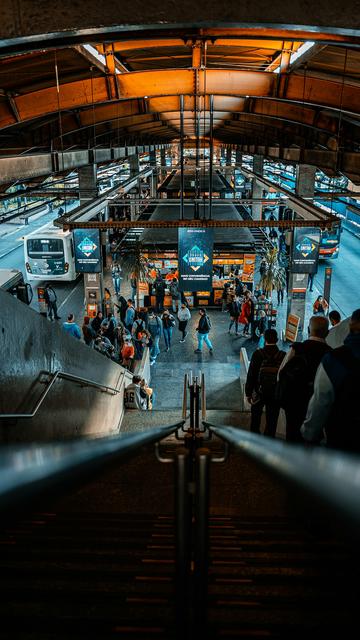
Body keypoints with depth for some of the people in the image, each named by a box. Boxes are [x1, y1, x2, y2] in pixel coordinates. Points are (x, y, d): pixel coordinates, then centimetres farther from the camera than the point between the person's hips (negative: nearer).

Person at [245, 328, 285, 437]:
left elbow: (251, 375, -11)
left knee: (255, 417, 19)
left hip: (259, 393, 0)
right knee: (272, 421, 11)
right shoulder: (283, 356, -11)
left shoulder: (257, 354, -14)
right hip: (276, 395, 0)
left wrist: (248, 393, 0)